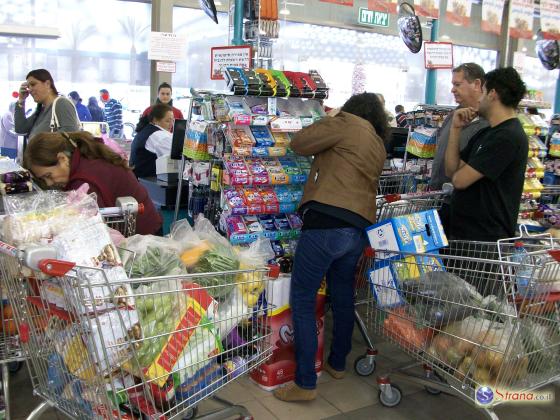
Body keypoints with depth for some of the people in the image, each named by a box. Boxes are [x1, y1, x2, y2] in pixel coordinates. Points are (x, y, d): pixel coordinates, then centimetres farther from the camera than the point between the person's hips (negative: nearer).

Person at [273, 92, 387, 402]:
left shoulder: (347, 124, 2)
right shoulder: (379, 147, 23)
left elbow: (299, 144, 3)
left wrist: (327, 121, 20)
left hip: (326, 222, -8)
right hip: (358, 230, 8)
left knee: (302, 301, -2)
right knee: (343, 299, 21)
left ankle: (305, 383, 1)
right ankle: (337, 364, 37)